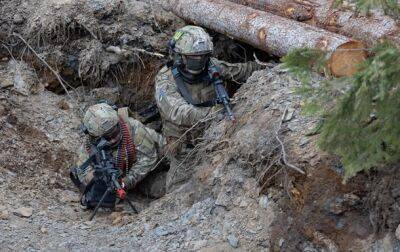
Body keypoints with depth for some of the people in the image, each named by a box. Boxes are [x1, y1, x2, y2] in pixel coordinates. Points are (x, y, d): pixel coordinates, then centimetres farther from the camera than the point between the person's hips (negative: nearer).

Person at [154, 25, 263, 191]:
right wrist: (213, 113, -52)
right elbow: (179, 112, -38)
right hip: (184, 145, -3)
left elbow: (240, 71, 7)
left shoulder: (210, 66, -7)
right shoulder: (165, 80, -21)